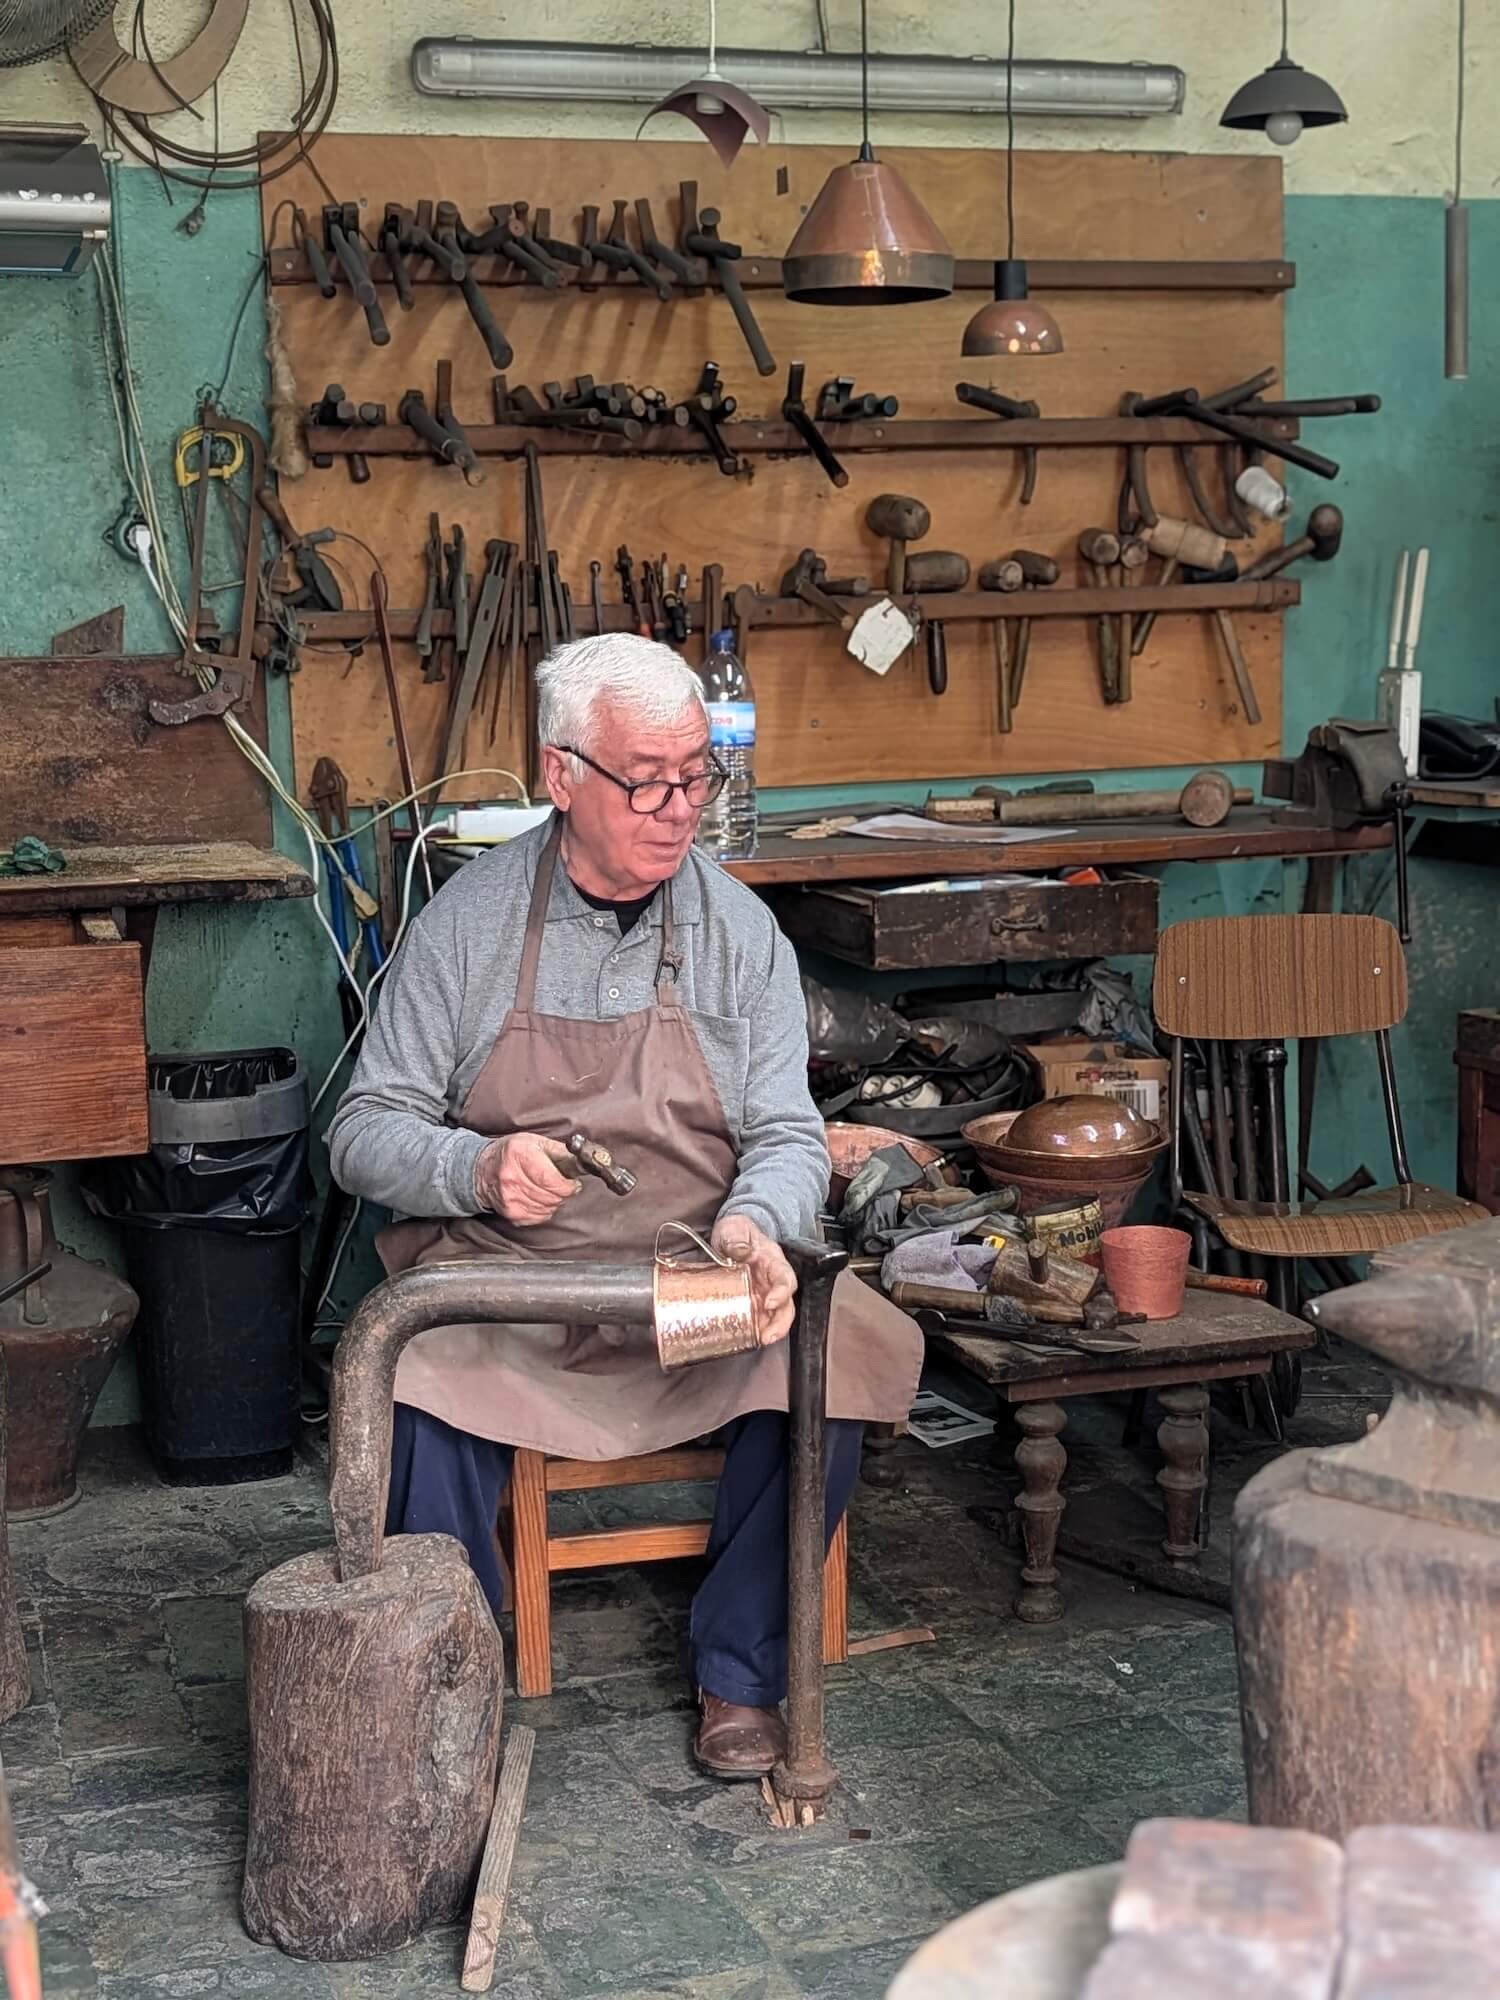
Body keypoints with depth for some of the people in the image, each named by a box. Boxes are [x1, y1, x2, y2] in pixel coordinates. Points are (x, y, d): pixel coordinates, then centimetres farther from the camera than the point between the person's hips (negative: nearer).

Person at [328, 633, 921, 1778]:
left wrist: (752, 1225, -21)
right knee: (424, 1387, -32)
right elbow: (366, 1133, 0)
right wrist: (477, 1168, -21)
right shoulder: (468, 923, -1)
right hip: (503, 1280, -1)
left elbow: (787, 1137, 2)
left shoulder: (739, 929, 4)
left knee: (831, 1356, -27)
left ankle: (741, 1676, -5)